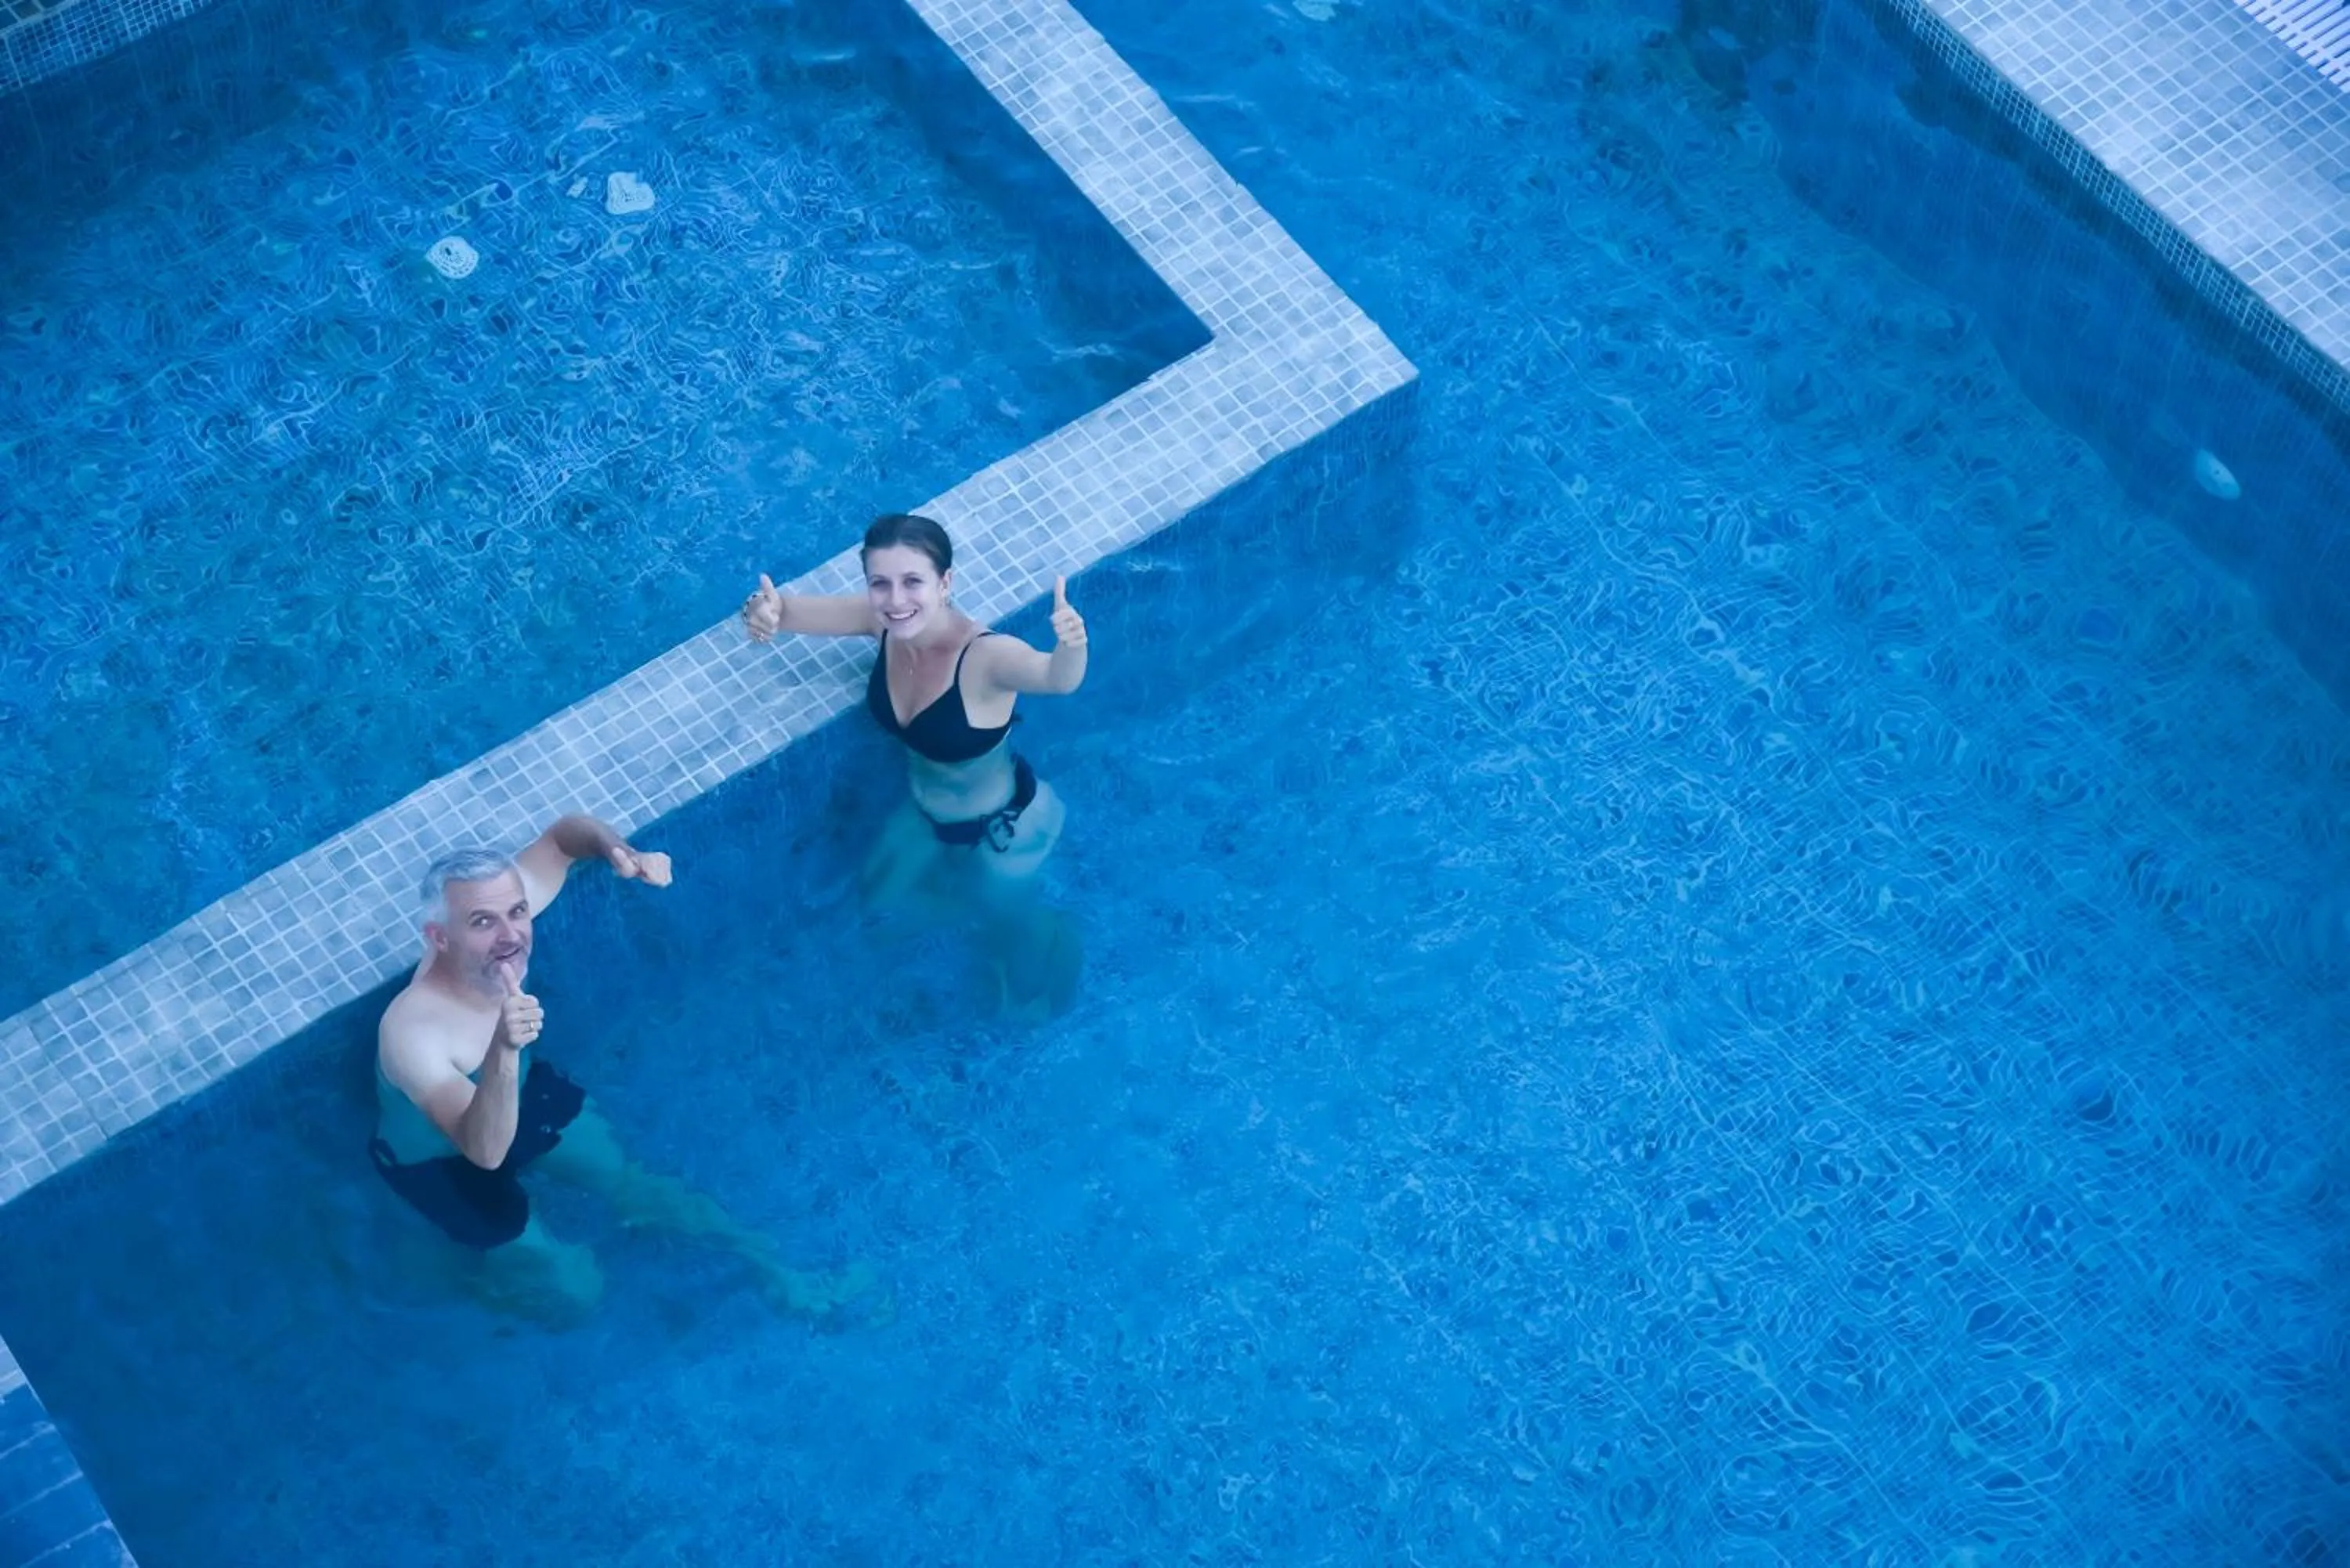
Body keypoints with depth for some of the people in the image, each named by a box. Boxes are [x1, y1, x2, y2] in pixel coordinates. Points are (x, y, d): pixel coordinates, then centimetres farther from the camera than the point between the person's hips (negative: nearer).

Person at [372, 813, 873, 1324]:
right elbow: (485, 1152, -49)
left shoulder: (501, 900, -27)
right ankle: (503, 1277, 28)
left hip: (520, 1094, 6)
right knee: (572, 1291, -5)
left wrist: (624, 854, -31)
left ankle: (775, 1271, 33)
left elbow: (567, 834, -8)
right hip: (443, 1160, -6)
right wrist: (503, 1050, -65)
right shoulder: (411, 1031, -43)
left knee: (634, 1182, 15)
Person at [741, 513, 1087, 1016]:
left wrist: (1070, 646, -83)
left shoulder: (987, 656, -40)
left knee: (1007, 925, 21)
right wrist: (766, 610, -42)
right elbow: (788, 610, -17)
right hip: (924, 808, 6)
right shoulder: (884, 620, -23)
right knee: (879, 897, 28)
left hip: (1005, 827, -6)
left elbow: (1057, 679, -59)